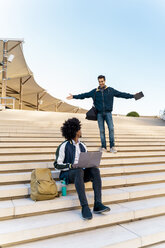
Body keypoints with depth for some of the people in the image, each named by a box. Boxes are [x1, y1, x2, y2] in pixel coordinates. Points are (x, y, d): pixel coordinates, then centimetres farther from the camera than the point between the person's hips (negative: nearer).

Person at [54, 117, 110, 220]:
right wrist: (71, 166, -22)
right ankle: (84, 207, -40)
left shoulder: (82, 146, 16)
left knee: (95, 170, -25)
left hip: (82, 172, 5)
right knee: (79, 171, -38)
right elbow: (57, 165, -5)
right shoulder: (64, 146, -2)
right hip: (68, 173, -5)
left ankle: (98, 204, -31)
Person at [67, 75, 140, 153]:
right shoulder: (94, 91, 8)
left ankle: (112, 146, -2)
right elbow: (84, 95, 11)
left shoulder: (111, 90, 6)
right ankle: (103, 147, 8)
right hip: (99, 114, 1)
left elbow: (121, 94, 5)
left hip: (108, 113, -1)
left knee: (111, 128, -11)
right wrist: (74, 96, 7)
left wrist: (133, 96, 0)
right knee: (101, 130, 1)